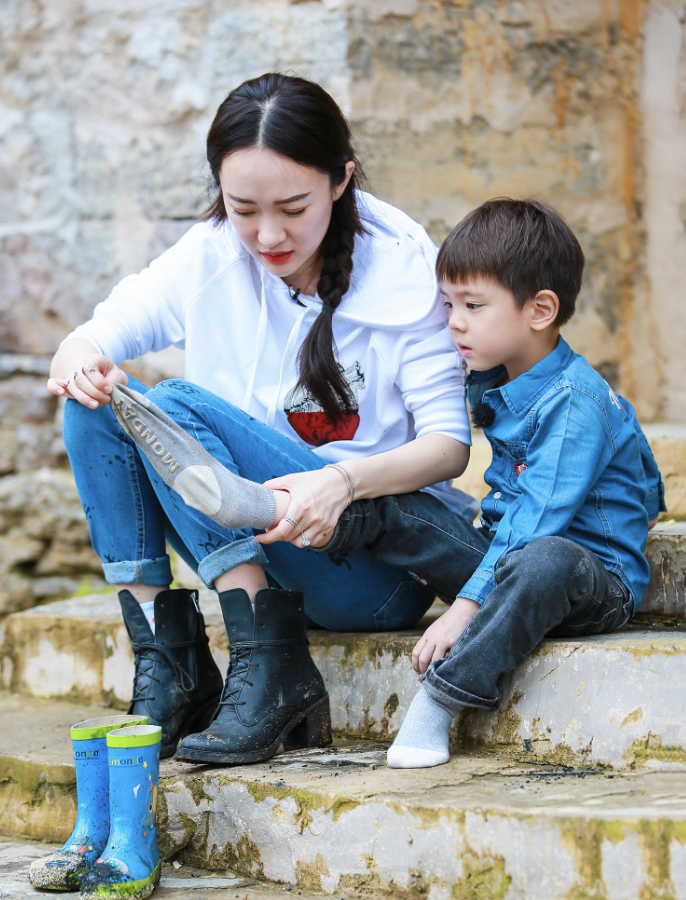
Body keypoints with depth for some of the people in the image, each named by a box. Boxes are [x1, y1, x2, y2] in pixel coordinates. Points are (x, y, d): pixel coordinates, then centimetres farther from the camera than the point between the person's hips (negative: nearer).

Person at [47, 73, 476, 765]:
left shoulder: (402, 272, -9)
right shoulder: (210, 257, 2)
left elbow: (449, 443, -11)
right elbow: (91, 341, 3)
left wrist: (345, 480, -32)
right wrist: (79, 363, -24)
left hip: (382, 565, -5)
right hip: (252, 539, 5)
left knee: (178, 409, -24)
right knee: (98, 405, -16)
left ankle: (271, 666, -26)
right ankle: (165, 670, -17)